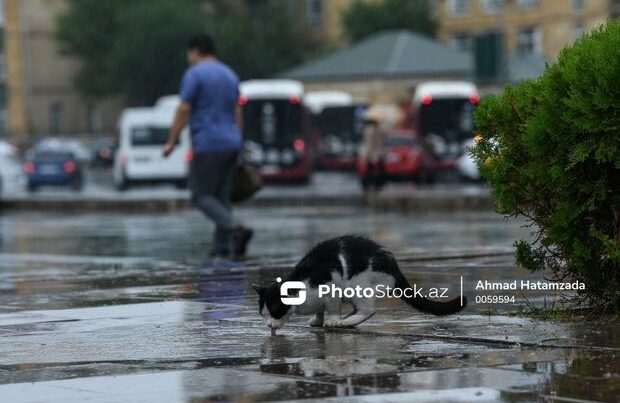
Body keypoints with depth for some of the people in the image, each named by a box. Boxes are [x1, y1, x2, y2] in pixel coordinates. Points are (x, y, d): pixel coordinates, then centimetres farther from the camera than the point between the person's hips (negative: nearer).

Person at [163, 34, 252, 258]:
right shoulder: (230, 75, 16)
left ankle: (235, 229, -23)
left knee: (201, 195, -4)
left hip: (207, 145, -7)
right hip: (231, 143, 7)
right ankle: (222, 247, 5)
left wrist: (172, 141, -6)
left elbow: (183, 110, -12)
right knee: (220, 195, 11)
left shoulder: (194, 74, -8)